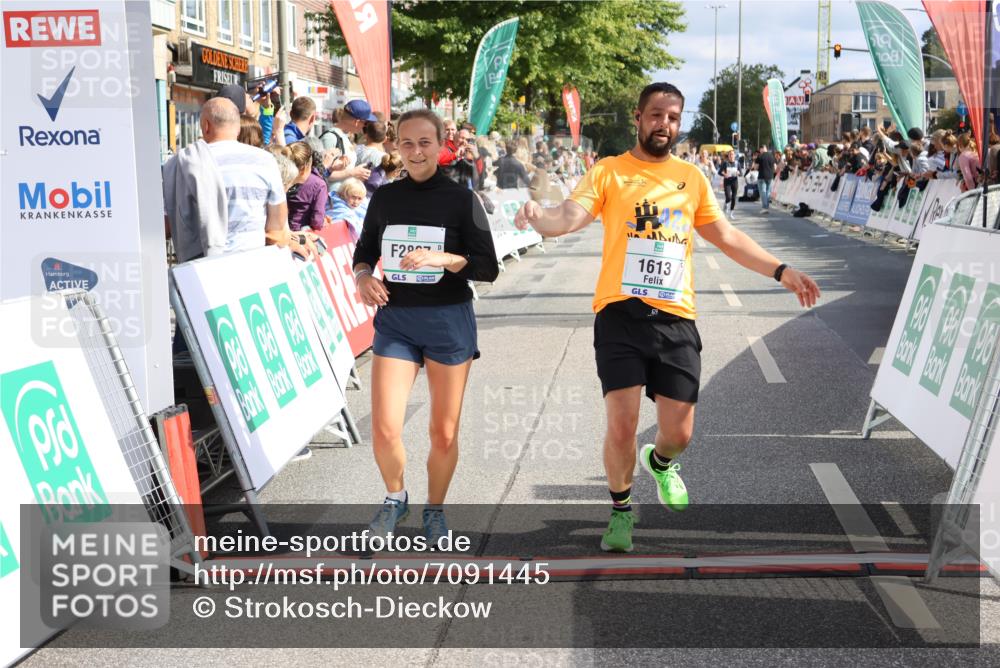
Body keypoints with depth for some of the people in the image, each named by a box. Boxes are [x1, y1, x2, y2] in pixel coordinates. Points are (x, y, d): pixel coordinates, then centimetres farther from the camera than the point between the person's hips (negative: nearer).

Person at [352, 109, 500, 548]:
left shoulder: (461, 200, -3)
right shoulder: (385, 197, 5)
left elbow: (488, 268, -6)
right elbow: (365, 251, 17)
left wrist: (443, 258, -23)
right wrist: (363, 277, -5)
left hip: (448, 319, -2)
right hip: (395, 318, 2)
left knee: (444, 432, 7)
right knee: (384, 430, -7)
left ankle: (435, 509, 30)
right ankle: (395, 498, 22)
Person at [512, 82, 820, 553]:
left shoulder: (691, 178, 14)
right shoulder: (609, 172, 2)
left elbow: (728, 238, 20)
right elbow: (571, 216, -13)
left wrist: (781, 272, 15)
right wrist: (540, 217, -36)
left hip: (675, 318, 3)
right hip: (621, 314, -3)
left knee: (679, 433, 3)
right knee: (622, 428, -9)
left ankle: (660, 462, 42)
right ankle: (620, 509, 20)